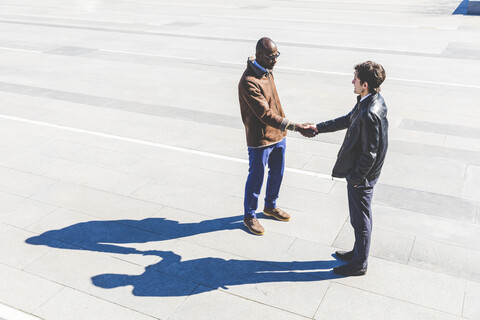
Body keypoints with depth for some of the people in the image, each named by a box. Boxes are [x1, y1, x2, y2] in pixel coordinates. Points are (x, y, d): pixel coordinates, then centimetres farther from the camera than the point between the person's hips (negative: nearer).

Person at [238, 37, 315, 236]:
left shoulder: (267, 72, 3)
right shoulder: (248, 82, -27)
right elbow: (265, 114, -32)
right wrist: (296, 127, -36)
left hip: (278, 135, 9)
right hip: (260, 140, -8)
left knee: (277, 173, 22)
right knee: (256, 179, 8)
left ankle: (270, 206, 44)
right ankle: (249, 216, 28)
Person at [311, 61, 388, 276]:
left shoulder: (369, 114, -31)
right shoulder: (370, 101, 1)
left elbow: (369, 153, -27)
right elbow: (347, 120, 15)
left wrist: (355, 178, -15)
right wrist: (318, 128, 16)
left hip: (361, 176, -10)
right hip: (360, 171, 10)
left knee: (361, 220, 8)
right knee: (360, 217, 24)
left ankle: (359, 264, 26)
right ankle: (358, 252, 42)